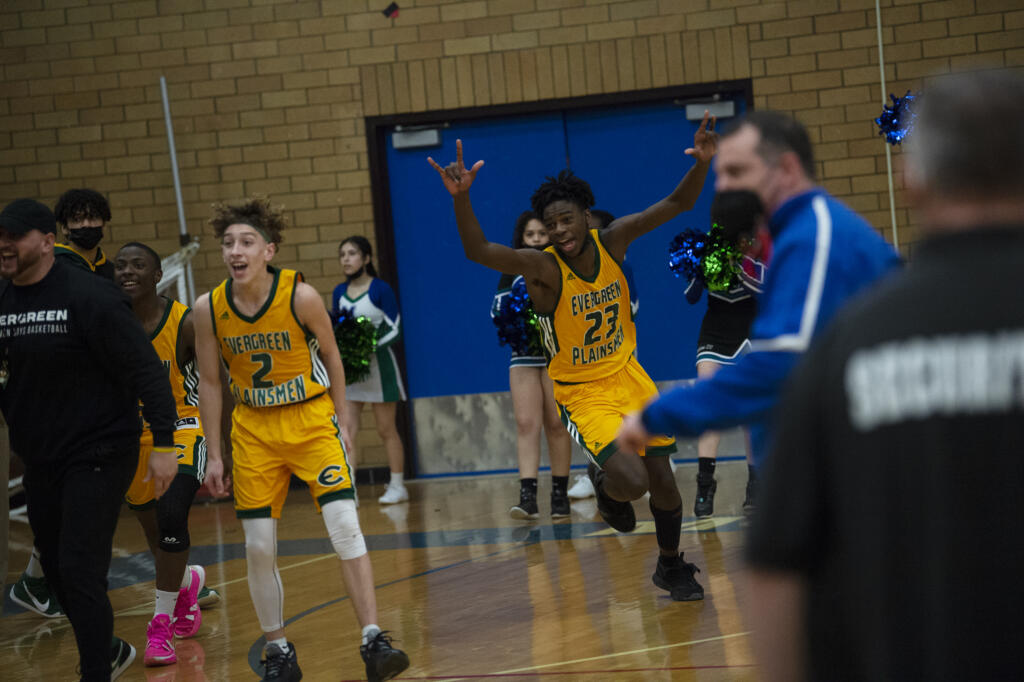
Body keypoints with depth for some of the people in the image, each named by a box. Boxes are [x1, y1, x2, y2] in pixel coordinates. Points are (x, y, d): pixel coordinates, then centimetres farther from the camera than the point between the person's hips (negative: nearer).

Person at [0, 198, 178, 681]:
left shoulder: (89, 297, -15)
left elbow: (145, 369, -15)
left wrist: (163, 443, -18)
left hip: (97, 455, -7)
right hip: (40, 460, 7)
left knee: (80, 573, -12)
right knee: (56, 570, 15)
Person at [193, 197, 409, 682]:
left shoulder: (301, 296, -18)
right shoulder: (208, 309, -11)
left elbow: (330, 356, -1)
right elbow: (209, 381, 1)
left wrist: (341, 424, 2)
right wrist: (213, 454, 2)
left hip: (311, 422, -2)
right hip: (253, 431, 2)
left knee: (345, 527, -14)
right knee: (259, 547, 2)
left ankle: (373, 642, -11)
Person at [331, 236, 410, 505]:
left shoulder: (381, 289, -7)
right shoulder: (339, 292, 8)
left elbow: (394, 329, -10)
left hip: (378, 364, -4)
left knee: (386, 430, 4)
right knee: (346, 428, -7)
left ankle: (397, 486, 15)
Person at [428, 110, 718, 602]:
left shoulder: (613, 241, -9)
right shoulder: (543, 269, -22)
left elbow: (677, 204, -9)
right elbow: (479, 252, -38)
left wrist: (701, 164, -28)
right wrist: (460, 198, -55)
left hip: (629, 376, 4)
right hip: (582, 392, -4)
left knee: (661, 477, 9)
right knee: (631, 481, -22)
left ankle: (671, 567, 34)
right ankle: (604, 487, 17)